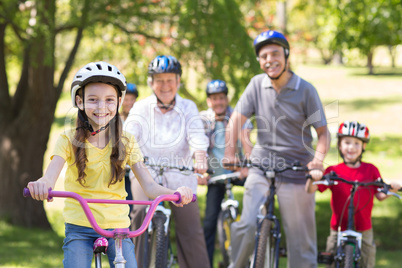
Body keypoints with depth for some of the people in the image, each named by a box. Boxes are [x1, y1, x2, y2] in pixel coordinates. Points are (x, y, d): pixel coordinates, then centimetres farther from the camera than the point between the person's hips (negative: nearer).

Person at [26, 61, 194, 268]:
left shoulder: (126, 143, 3)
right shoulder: (69, 140, -2)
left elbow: (148, 185, -5)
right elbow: (50, 177, -17)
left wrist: (173, 193, -28)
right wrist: (41, 185, -43)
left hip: (117, 226, 1)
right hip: (79, 228, -1)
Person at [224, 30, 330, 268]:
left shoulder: (306, 90, -5)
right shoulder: (258, 84, 1)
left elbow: (323, 132, -4)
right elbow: (237, 119, 0)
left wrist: (318, 159, -23)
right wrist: (230, 153, -15)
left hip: (296, 172, -1)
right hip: (262, 167, 1)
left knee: (301, 239, 1)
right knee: (247, 226, -15)